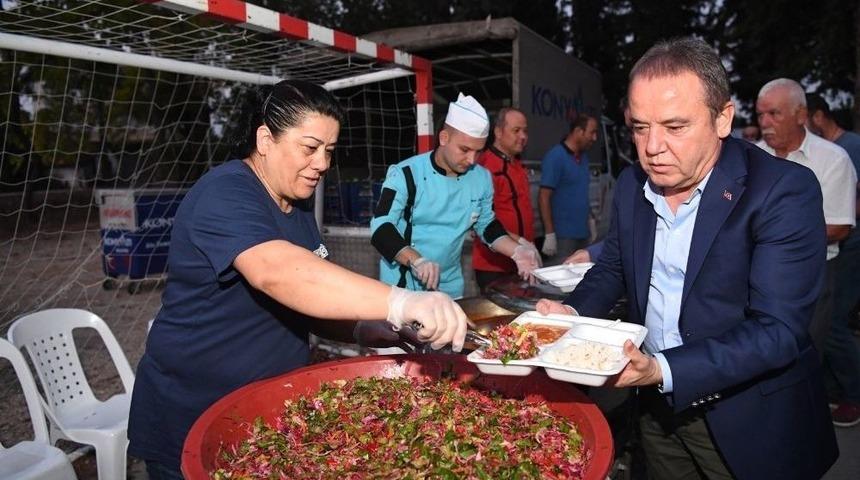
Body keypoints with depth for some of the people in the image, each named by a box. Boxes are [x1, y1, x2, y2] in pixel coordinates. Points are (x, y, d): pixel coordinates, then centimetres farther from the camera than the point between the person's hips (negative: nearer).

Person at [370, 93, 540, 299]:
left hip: (450, 287, 5)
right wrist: (415, 260, -37)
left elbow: (486, 225, 13)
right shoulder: (406, 174, -16)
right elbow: (381, 227, -21)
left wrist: (517, 250, -4)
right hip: (403, 286, -4)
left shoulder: (482, 178, 0)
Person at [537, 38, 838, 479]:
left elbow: (777, 331, -26)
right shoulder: (631, 185, -4)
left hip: (751, 424, -4)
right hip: (659, 406, 5)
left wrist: (663, 370, -37)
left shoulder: (784, 191, -21)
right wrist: (573, 312, -11)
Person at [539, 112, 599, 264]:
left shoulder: (583, 157, 13)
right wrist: (549, 234, -19)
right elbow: (543, 197, -15)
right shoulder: (555, 157, -11)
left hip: (583, 233, 8)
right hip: (563, 236, -8)